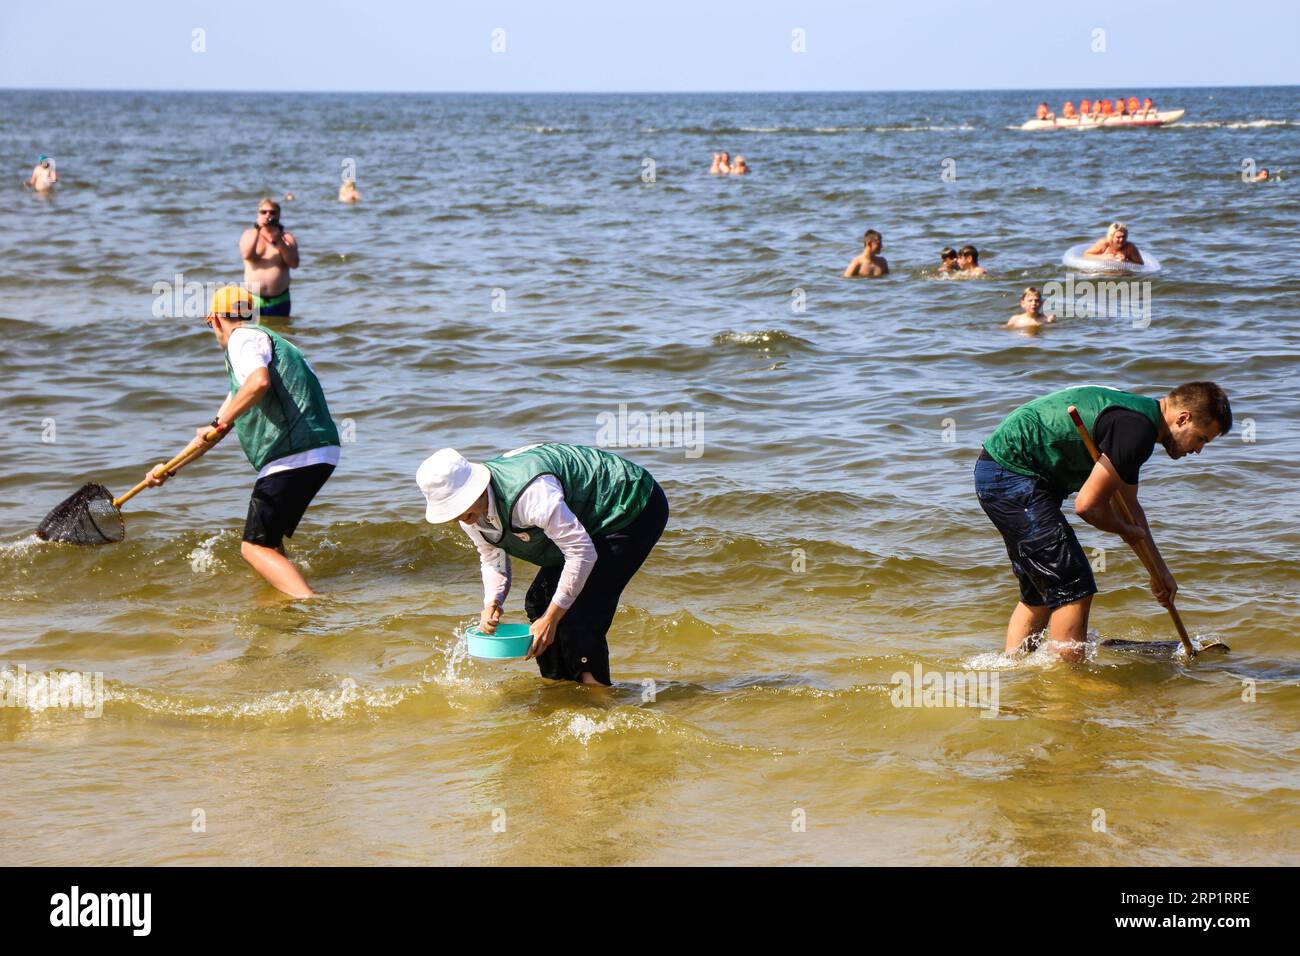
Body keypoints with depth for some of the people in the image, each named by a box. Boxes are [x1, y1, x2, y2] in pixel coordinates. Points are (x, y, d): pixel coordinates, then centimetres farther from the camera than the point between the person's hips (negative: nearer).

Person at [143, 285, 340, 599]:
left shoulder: (243, 337, 0)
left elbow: (259, 381, -26)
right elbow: (217, 428, 35)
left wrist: (220, 422, -17)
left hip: (294, 456, -10)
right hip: (320, 455, 10)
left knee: (255, 547, -8)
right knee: (270, 540, 24)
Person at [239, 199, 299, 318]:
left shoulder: (287, 238, 8)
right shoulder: (249, 234, 9)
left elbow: (294, 263, -6)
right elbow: (246, 255, -11)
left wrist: (279, 241, -16)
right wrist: (257, 229, -14)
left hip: (279, 301, 0)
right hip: (253, 299, 0)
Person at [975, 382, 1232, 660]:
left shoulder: (1135, 414, 15)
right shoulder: (1138, 427, -19)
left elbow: (1128, 506, 27)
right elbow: (1087, 505, -20)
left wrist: (1160, 570, 29)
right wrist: (1126, 530, 0)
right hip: (1014, 477, -11)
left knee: (1040, 594, 19)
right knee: (1075, 591, -8)